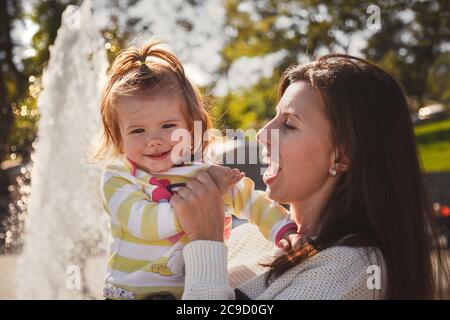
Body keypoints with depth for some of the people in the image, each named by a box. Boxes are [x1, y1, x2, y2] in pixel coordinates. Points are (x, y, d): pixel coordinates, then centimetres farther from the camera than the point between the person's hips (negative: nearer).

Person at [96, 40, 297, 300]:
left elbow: (257, 204, 12)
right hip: (134, 291, -1)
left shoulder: (213, 175, 6)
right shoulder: (118, 179, -7)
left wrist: (287, 233, -8)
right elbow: (144, 224, -23)